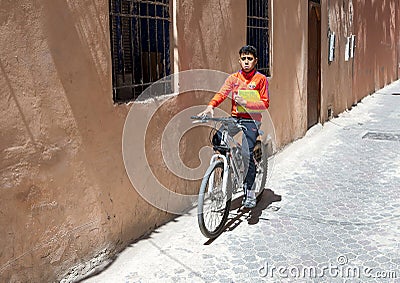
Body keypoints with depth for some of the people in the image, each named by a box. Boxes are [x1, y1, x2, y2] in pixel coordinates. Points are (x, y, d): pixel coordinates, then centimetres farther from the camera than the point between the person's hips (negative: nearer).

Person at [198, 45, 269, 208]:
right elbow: (222, 93, -6)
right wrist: (210, 107, -25)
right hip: (235, 118, 4)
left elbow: (265, 104, -4)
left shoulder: (260, 79, 1)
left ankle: (249, 191, -4)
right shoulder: (233, 78, 10)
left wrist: (246, 102, -19)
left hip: (251, 120, -3)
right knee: (216, 140, -20)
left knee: (247, 153, -18)